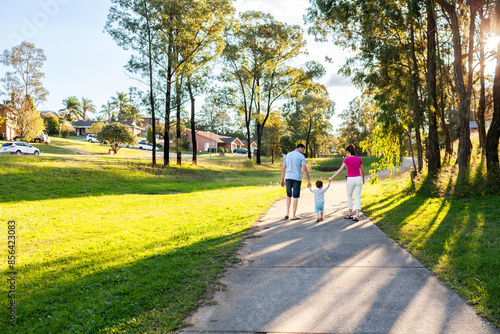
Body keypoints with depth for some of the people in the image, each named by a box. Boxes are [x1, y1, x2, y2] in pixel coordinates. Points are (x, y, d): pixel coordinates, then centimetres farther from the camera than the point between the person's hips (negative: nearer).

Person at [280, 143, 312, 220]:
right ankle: (294, 215, 5)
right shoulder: (301, 156, -4)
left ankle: (287, 213, 12)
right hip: (297, 178, -4)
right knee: (295, 196, 2)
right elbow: (304, 169, -12)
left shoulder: (287, 155, 11)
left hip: (288, 177, 4)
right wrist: (308, 181, -11)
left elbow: (283, 168, 9)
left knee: (289, 195, 19)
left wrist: (282, 180, 14)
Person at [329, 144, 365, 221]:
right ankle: (357, 216, -10)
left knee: (349, 197, 16)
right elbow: (362, 171, 13)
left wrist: (332, 177, -12)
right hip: (358, 179, 3)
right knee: (357, 198, 2)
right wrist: (363, 179, 28)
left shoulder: (347, 159, -8)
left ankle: (350, 214, 21)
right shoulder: (359, 159, 5)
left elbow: (340, 170, -15)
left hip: (351, 180, -3)